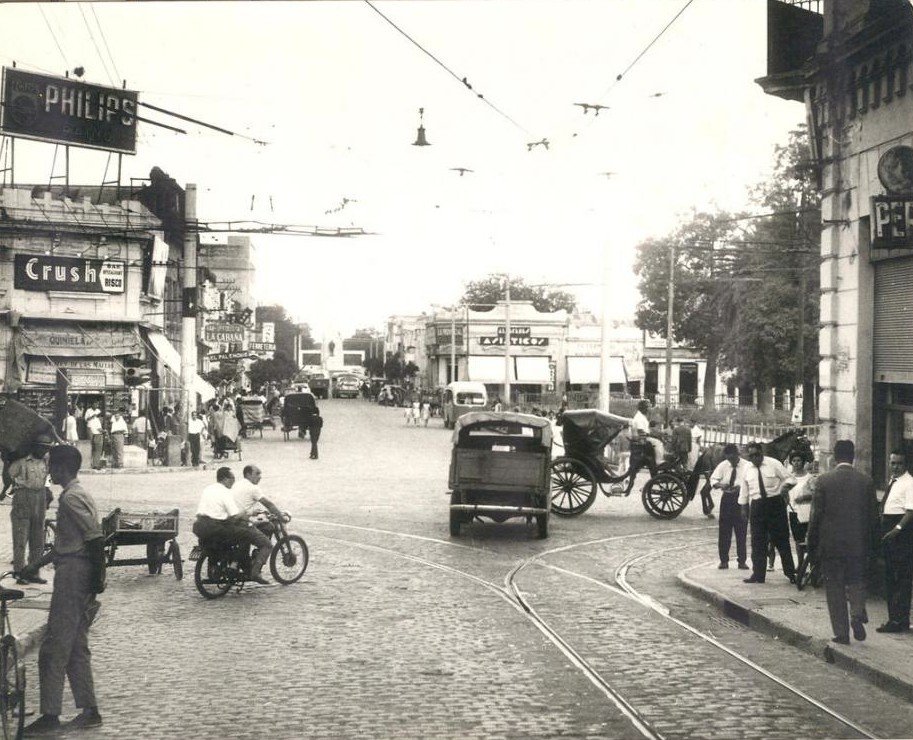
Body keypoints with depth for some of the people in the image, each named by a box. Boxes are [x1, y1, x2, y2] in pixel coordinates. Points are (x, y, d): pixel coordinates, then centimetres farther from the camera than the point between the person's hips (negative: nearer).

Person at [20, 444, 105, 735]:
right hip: (76, 576, 10)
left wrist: (98, 581, -22)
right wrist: (36, 566, 28)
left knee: (54, 648, -5)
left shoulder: (72, 498, -15)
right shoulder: (76, 494, 16)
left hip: (73, 577, -10)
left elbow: (96, 540, -22)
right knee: (76, 647, 13)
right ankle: (89, 711, 16)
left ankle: (50, 716, -2)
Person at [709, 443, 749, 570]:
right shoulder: (723, 465, 2)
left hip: (741, 498, -3)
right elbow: (713, 479, 4)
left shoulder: (747, 466, -9)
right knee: (724, 531, 4)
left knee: (741, 531, 2)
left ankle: (742, 561, 11)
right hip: (727, 498, 3)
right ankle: (723, 560, 13)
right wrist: (719, 484, -17)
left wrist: (740, 487, -27)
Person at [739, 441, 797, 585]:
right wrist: (744, 508, 12)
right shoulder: (747, 470, 7)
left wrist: (783, 491, -13)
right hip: (756, 506, 3)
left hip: (775, 504, -3)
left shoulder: (774, 464, -3)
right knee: (757, 542, 4)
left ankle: (790, 573, 8)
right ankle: (758, 574, 11)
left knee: (781, 539, 0)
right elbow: (744, 491, 14)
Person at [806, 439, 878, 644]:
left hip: (830, 544, -1)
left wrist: (812, 548, 3)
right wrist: (869, 545, 13)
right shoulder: (866, 481, -2)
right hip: (858, 544, 2)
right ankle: (858, 614, -7)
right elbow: (873, 516, 2)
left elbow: (816, 517, -5)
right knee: (856, 581, 18)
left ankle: (841, 633, 7)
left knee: (835, 589, 8)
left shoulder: (824, 481, -7)